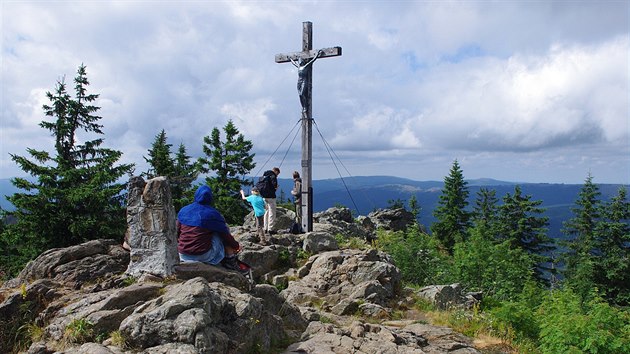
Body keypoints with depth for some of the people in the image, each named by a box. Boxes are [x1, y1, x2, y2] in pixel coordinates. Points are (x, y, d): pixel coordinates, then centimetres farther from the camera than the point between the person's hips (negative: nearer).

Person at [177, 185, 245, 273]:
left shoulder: (183, 211, 4)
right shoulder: (212, 214, -8)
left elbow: (177, 233, 12)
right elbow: (225, 234, 1)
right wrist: (236, 245, 19)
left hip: (183, 256, 5)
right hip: (204, 255, -5)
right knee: (225, 227, 11)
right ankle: (230, 261, 15)